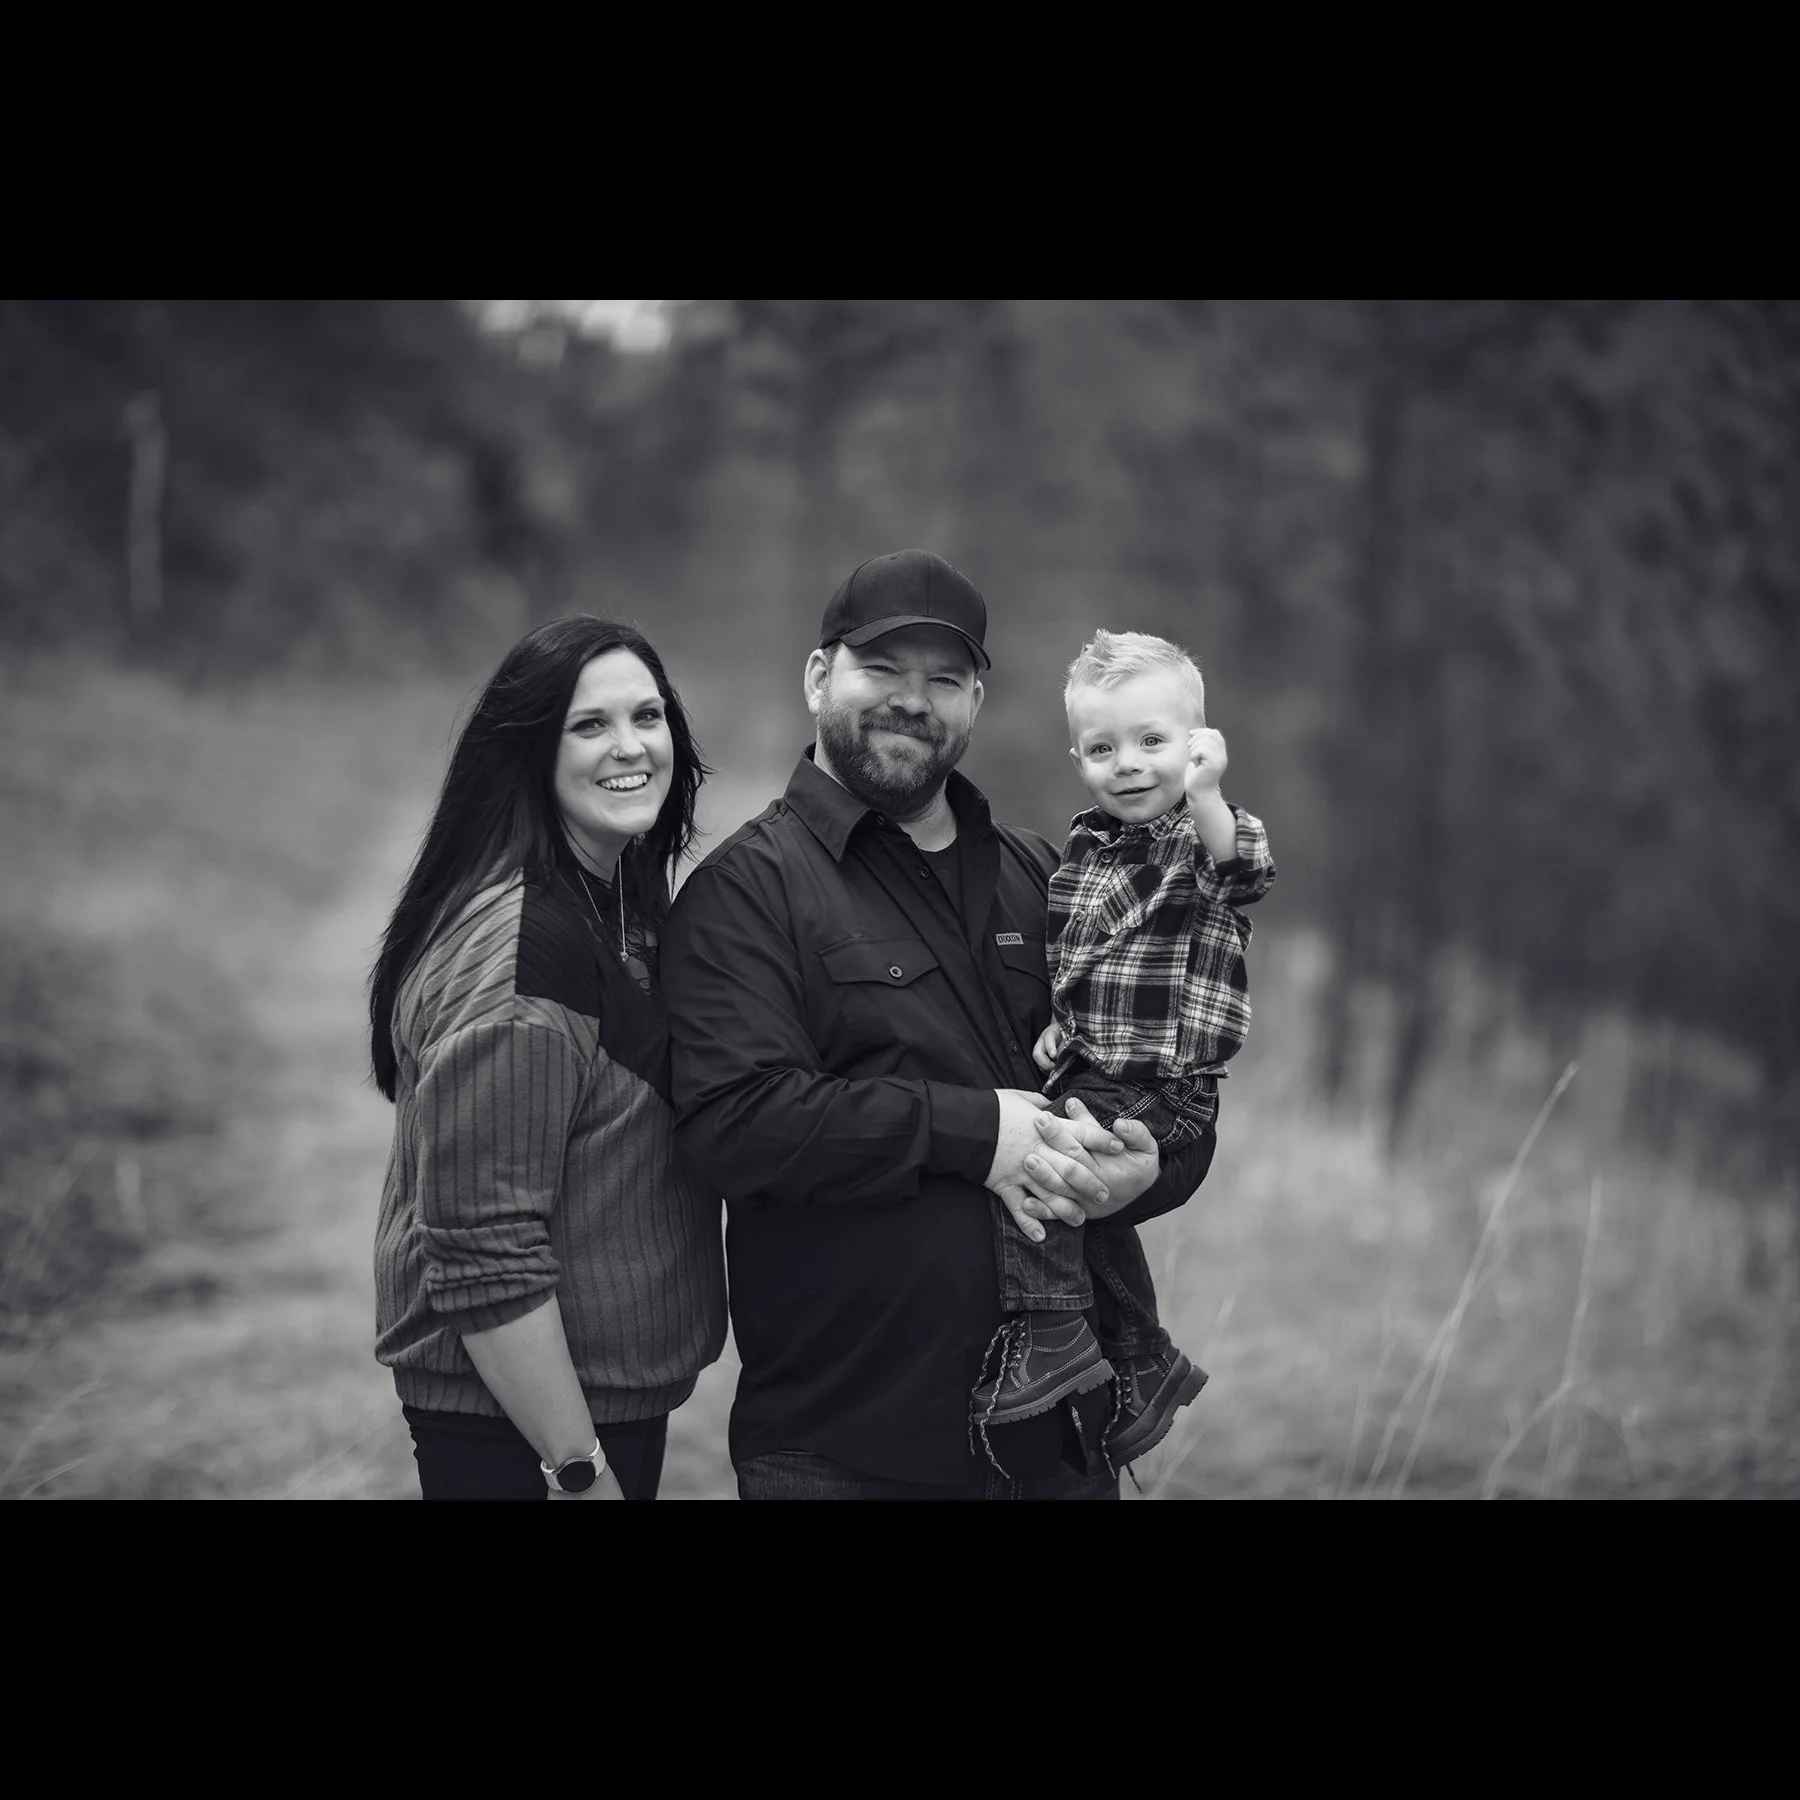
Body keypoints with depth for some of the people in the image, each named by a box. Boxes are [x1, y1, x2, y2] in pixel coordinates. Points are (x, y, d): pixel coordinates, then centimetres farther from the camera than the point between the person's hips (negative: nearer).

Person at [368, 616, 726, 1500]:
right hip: (515, 1423, -9)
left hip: (615, 1389, 9)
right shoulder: (515, 948, -22)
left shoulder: (632, 905, 8)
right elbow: (486, 1257, -25)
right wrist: (579, 1469, -21)